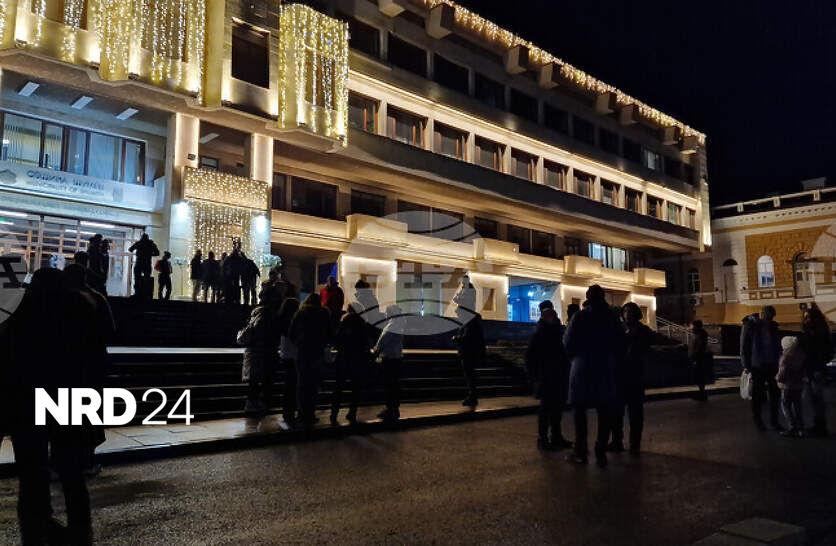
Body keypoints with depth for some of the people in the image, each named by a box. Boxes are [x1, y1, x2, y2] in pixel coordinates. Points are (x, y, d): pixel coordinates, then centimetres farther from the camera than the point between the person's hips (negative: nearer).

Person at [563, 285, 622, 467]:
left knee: (580, 411, 5)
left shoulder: (579, 316, -7)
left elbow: (568, 342, -6)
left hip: (582, 368, -2)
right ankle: (601, 452, 7)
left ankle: (580, 452, 7)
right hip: (606, 370, 3)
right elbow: (619, 343, 6)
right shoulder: (611, 317, 2)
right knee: (604, 411, 7)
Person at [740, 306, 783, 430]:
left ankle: (774, 420, 18)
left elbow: (778, 345, 18)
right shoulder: (750, 325, -5)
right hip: (757, 367, -4)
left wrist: (779, 362, 9)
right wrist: (746, 365, -9)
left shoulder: (773, 326, 9)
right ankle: (757, 421, 16)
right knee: (757, 395, 5)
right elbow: (744, 346, -5)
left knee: (775, 394, 6)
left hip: (772, 365, 4)